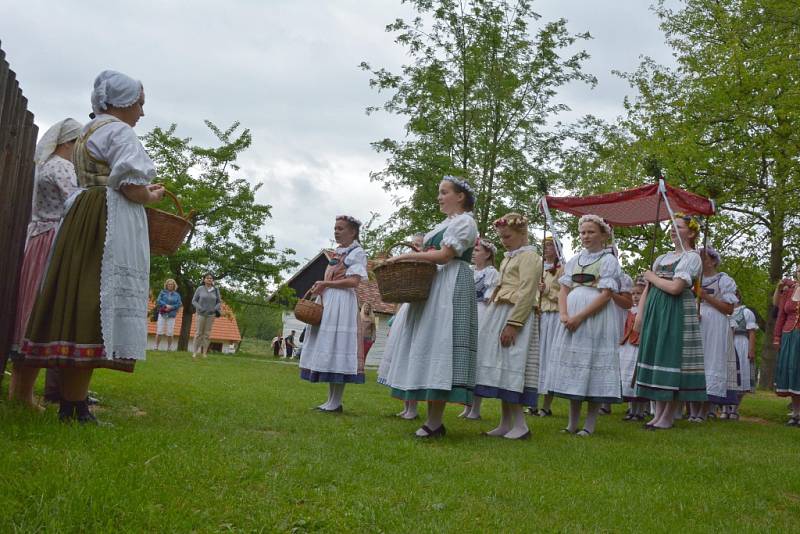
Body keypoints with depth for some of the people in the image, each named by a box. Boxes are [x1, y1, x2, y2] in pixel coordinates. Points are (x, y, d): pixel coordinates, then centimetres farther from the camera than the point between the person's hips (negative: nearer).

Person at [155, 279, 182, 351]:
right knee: (159, 332, -3)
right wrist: (166, 305, -17)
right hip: (162, 314, -1)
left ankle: (169, 348, 11)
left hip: (171, 315, 1)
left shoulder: (177, 295, 9)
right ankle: (156, 347, 3)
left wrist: (171, 307, -14)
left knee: (170, 333, -1)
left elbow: (179, 304, -1)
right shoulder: (162, 292, 8)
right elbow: (158, 301, -4)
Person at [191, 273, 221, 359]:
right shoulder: (200, 289, -2)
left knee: (207, 334, 3)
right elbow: (194, 301, 0)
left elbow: (219, 302, 8)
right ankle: (194, 352, 2)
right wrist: (200, 308, -15)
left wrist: (217, 309, -11)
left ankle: (204, 352, 7)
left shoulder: (216, 290, 2)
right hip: (201, 314, -2)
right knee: (198, 333, -2)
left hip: (211, 314, 2)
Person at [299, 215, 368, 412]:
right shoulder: (336, 253, 22)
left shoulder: (357, 252, -2)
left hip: (342, 303, -8)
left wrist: (325, 284, -11)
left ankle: (336, 402, -8)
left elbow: (354, 281, -13)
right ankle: (331, 400, 9)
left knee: (337, 347, -11)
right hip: (327, 303, 8)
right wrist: (318, 288, 5)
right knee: (327, 350, 5)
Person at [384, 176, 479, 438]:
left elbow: (444, 256, -14)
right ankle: (433, 419, 3)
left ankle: (435, 422, -12)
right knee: (429, 346, 3)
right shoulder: (445, 223, 25)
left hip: (451, 287, -9)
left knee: (438, 343, -13)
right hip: (434, 285, 9)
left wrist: (406, 256, -12)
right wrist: (410, 259, 6)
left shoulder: (464, 221, -4)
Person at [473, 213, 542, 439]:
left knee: (511, 366, -11)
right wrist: (494, 318, 16)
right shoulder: (508, 259, 21)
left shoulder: (529, 256, -7)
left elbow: (526, 294, -16)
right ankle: (506, 423, 12)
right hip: (498, 314, 9)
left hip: (516, 315, -9)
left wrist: (512, 324, -23)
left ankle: (519, 424, -7)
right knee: (501, 368, 7)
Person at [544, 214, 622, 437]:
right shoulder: (574, 260, 16)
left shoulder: (608, 260, 0)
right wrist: (564, 315, -8)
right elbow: (564, 290, 10)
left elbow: (606, 295, -10)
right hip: (571, 318, 5)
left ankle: (590, 424, 1)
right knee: (573, 362, 5)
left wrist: (580, 317, -17)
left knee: (593, 364, -4)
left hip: (597, 317, -5)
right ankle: (572, 422, 11)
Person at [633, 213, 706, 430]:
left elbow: (675, 288, -16)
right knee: (656, 357, 5)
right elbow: (647, 289, 17)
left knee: (672, 359, -5)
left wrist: (652, 276, -3)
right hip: (655, 311, 7)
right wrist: (640, 314, 8)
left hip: (676, 313, -7)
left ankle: (668, 416, 1)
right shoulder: (662, 258, 19)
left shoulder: (691, 257, -3)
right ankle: (659, 413, 12)